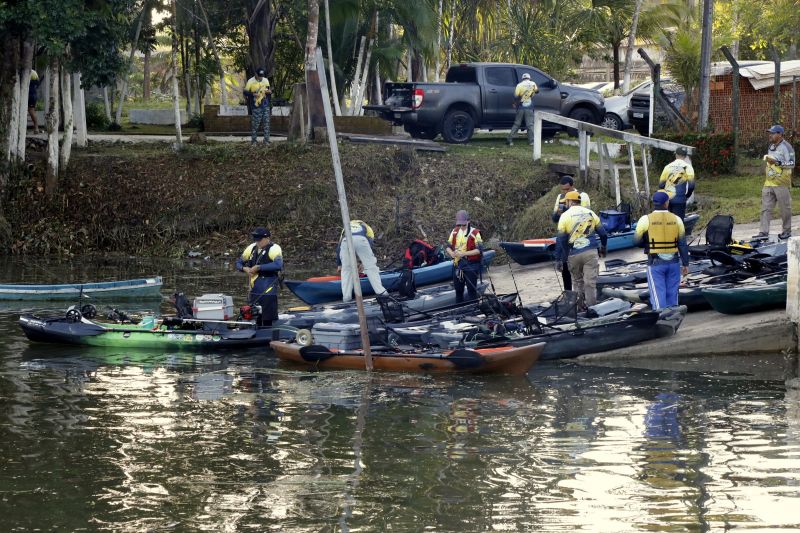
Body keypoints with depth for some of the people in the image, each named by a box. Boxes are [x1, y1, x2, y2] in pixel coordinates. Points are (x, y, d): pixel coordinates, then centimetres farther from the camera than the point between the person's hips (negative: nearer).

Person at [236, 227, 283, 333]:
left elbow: (278, 265, -27)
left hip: (268, 292, -7)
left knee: (269, 321, -8)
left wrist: (259, 267, -23)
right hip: (253, 292, 7)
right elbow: (239, 262, 22)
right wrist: (244, 269, -2)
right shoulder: (252, 248, 11)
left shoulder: (274, 249, -9)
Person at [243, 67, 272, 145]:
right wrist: (253, 94, -19)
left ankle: (266, 140, 5)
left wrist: (269, 91, -3)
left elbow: (269, 90, 21)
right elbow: (245, 92, -2)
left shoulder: (265, 80, 10)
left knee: (266, 122, 1)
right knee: (255, 124, -4)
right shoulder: (251, 81, -4)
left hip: (266, 105, 4)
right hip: (256, 106, -4)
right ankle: (253, 140, 5)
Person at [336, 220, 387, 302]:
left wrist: (339, 264, 48)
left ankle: (346, 297, 9)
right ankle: (380, 291, 10)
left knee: (346, 268, 14)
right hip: (361, 240, -1)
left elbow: (338, 248, 40)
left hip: (346, 240, 1)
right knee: (371, 266, 11)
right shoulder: (366, 227, 41)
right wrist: (364, 263, 37)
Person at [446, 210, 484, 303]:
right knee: (458, 290, 14)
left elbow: (479, 250, -13)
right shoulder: (454, 232, 8)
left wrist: (463, 253, -22)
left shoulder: (475, 233, -9)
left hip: (471, 266, -6)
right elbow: (448, 246, 13)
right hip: (457, 265, 6)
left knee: (472, 290, -1)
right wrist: (452, 253, -12)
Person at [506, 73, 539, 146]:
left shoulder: (519, 85, -3)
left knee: (516, 124, 7)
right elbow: (537, 90, 24)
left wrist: (515, 104, 7)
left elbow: (516, 96, -8)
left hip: (521, 107, 0)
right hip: (529, 108, 0)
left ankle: (510, 140, 4)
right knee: (530, 124, 3)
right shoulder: (533, 84, 4)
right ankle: (531, 141, -4)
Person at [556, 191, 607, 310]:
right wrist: (603, 248, 30)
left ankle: (581, 306, 19)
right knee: (590, 282, -1)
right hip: (591, 252, 1)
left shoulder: (565, 216, -1)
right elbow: (603, 233, 12)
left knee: (577, 281, 17)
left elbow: (560, 240, -2)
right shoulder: (590, 213, 7)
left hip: (574, 254, -1)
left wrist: (558, 259, 3)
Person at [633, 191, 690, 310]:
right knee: (672, 294, 12)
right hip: (673, 262, 3)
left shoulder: (646, 220, -8)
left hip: (655, 263, -3)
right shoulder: (676, 219, 0)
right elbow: (683, 244, 2)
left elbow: (637, 241, -2)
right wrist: (685, 264, 9)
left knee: (658, 296, -3)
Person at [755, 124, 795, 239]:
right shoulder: (771, 147, 16)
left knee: (785, 208, 3)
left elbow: (791, 164, -16)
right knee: (766, 208, 0)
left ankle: (786, 231, 14)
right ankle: (763, 232, -2)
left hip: (782, 184, -8)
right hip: (769, 183, 8)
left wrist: (777, 162, -22)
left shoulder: (786, 147, -10)